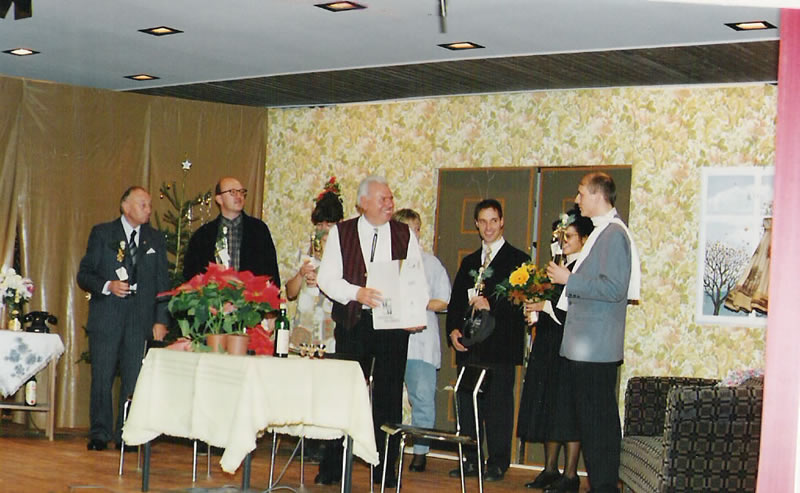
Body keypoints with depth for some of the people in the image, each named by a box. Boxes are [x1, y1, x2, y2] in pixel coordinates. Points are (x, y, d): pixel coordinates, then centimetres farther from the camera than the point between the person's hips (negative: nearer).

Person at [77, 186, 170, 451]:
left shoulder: (156, 240, 13)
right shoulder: (102, 233, 7)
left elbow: (162, 283, 12)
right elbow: (84, 274, 4)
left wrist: (161, 320, 3)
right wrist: (107, 286, -15)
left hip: (140, 320, 2)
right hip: (106, 318, -1)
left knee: (134, 379, -2)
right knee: (102, 378, 0)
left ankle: (126, 434, 7)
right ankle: (99, 434, 9)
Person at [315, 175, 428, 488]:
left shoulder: (405, 236, 9)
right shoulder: (341, 233, 4)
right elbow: (327, 278, -4)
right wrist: (357, 293, -21)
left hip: (394, 325, 1)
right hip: (353, 324, -1)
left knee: (389, 397, 5)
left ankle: (385, 470, 14)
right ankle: (331, 469, 9)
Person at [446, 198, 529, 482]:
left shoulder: (517, 260, 2)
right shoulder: (469, 262, 20)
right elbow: (455, 301, 19)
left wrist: (491, 305, -18)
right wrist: (453, 329, 3)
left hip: (501, 345, -5)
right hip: (470, 346, 5)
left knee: (499, 404, -2)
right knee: (468, 403, 6)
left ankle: (498, 464, 5)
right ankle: (471, 461, 15)